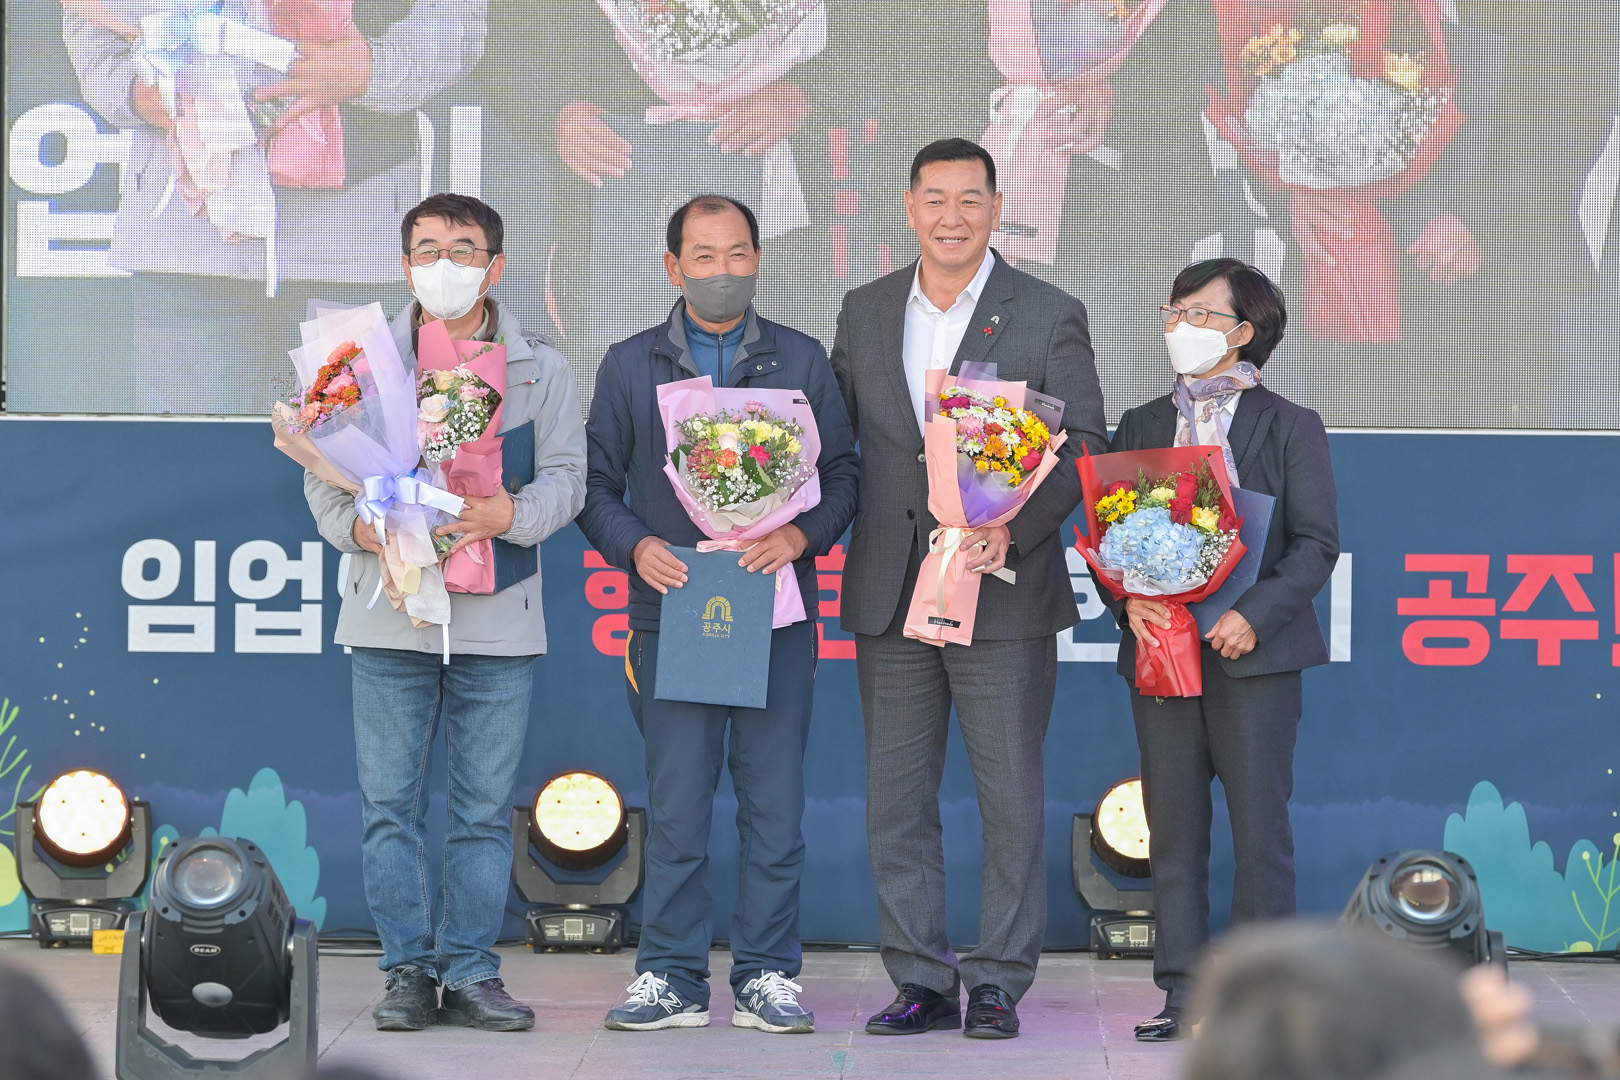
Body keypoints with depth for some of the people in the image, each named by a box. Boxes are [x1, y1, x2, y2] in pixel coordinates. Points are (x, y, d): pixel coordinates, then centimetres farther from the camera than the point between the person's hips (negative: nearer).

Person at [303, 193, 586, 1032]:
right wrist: (357, 524, -12)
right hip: (390, 615, 0)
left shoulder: (541, 370, 8)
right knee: (391, 802, 0)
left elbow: (565, 474, 2)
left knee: (485, 806, 2)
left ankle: (471, 972, 9)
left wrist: (511, 514, -17)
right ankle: (408, 970, 8)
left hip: (498, 617, 0)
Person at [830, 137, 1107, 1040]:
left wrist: (1014, 526, -21)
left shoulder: (1050, 317, -1)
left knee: (1012, 798, 0)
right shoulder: (865, 313, 11)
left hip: (1003, 590, -4)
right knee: (896, 797, 6)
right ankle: (922, 981, 14)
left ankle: (999, 983, 8)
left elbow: (1084, 446, -7)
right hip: (890, 593, 4)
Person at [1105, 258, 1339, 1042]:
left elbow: (1316, 543, -3)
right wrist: (1130, 601, -9)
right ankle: (1183, 994, 7)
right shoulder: (1140, 427, 14)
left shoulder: (1290, 427, 4)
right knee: (1173, 829, 3)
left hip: (1254, 654, -3)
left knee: (1260, 825, -3)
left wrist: (1256, 616, -16)